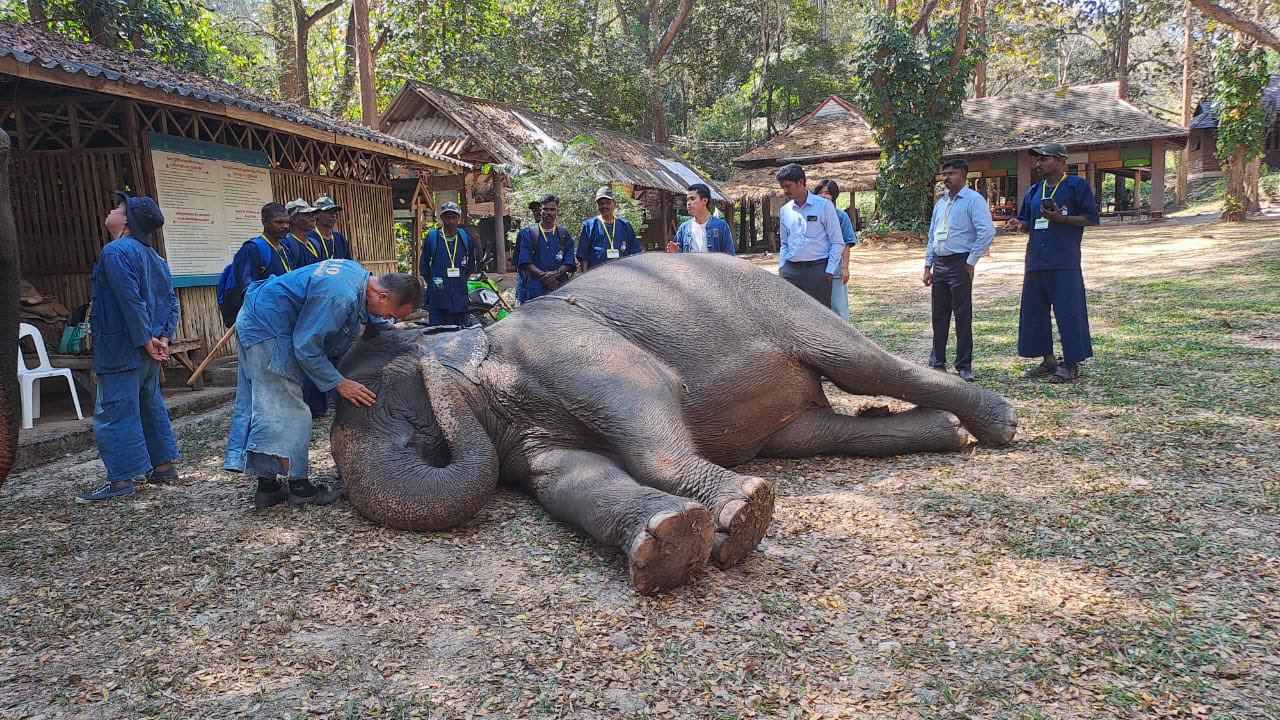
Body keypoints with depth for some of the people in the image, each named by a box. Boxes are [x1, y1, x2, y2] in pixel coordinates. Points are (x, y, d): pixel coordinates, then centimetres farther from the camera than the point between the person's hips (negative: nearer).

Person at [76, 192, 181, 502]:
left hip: (121, 349, -9)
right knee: (150, 405, 17)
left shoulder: (115, 251, -14)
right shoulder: (152, 256, 14)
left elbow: (131, 300, -21)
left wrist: (146, 340, -16)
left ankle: (122, 479, 0)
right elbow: (171, 301, 11)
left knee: (113, 413, -3)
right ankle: (163, 465, 24)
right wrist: (163, 337, 4)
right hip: (147, 349, 9)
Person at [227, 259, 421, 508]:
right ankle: (298, 486, 1)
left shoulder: (358, 274, -2)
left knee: (265, 410, 12)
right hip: (267, 329, -11)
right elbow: (306, 346, -24)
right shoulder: (339, 297, -30)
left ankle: (267, 487, 19)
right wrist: (339, 383, -18)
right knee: (290, 413, -7)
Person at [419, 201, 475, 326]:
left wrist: (461, 282, 12)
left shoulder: (465, 238, 8)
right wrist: (433, 284, 4)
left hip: (460, 298, 3)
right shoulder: (432, 237, -1)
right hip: (437, 299, -3)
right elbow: (423, 267, 5)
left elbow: (470, 267, 18)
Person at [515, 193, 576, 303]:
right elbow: (524, 262, 0)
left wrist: (556, 273, -14)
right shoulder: (527, 234, 10)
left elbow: (569, 263, 7)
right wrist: (543, 276, -13)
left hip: (559, 289, 1)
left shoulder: (565, 235, 16)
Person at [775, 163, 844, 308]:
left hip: (817, 270, -4)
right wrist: (781, 267, 9)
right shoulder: (784, 211, 12)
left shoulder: (824, 206, -2)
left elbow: (837, 242, -2)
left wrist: (829, 271, -8)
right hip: (791, 271, 4)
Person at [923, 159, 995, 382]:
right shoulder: (941, 203, 17)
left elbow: (987, 232, -15)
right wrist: (928, 267, 14)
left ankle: (964, 366, 3)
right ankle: (937, 363, 17)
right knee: (939, 315, 10)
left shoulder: (973, 200, -6)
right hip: (940, 263, 7)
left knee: (962, 316, -4)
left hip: (960, 263, -7)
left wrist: (972, 262, -14)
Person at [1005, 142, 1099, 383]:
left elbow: (1091, 219, -4)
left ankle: (1072, 364, 4)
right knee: (1034, 312, 9)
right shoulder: (1034, 191, 17)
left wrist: (1061, 218, -17)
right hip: (1035, 261, 7)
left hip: (1064, 262, -7)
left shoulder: (1076, 185, -1)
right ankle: (1048, 361, 20)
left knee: (1068, 313, -5)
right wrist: (1019, 225, 0)